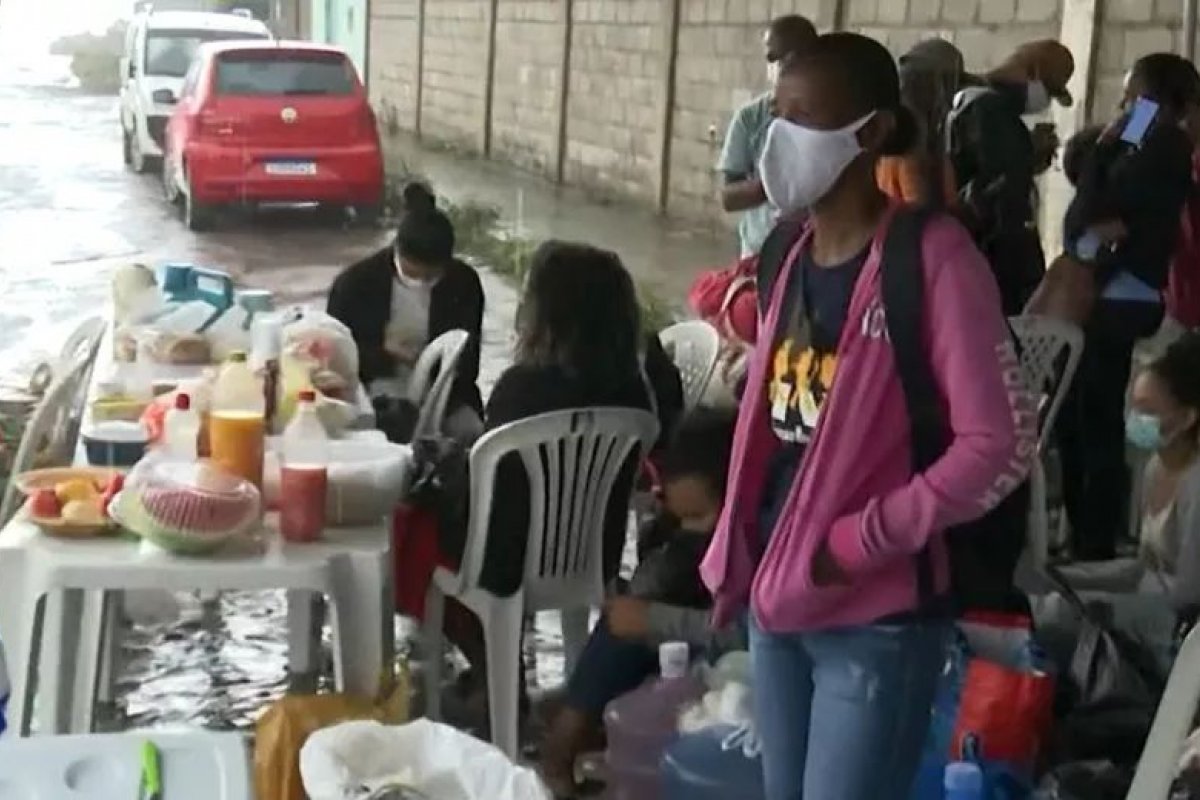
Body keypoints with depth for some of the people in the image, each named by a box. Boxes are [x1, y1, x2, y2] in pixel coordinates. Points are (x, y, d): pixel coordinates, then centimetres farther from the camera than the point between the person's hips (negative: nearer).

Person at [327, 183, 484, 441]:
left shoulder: (464, 282, 1)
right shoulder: (354, 282, -4)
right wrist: (382, 354, -18)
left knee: (473, 437, -28)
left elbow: (468, 361, 5)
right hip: (374, 398, -2)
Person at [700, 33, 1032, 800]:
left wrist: (860, 540, -19)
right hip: (777, 597, 7)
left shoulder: (932, 257, -15)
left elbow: (1000, 444, -18)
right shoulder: (789, 257, 8)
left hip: (876, 619, -7)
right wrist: (741, 554, 9)